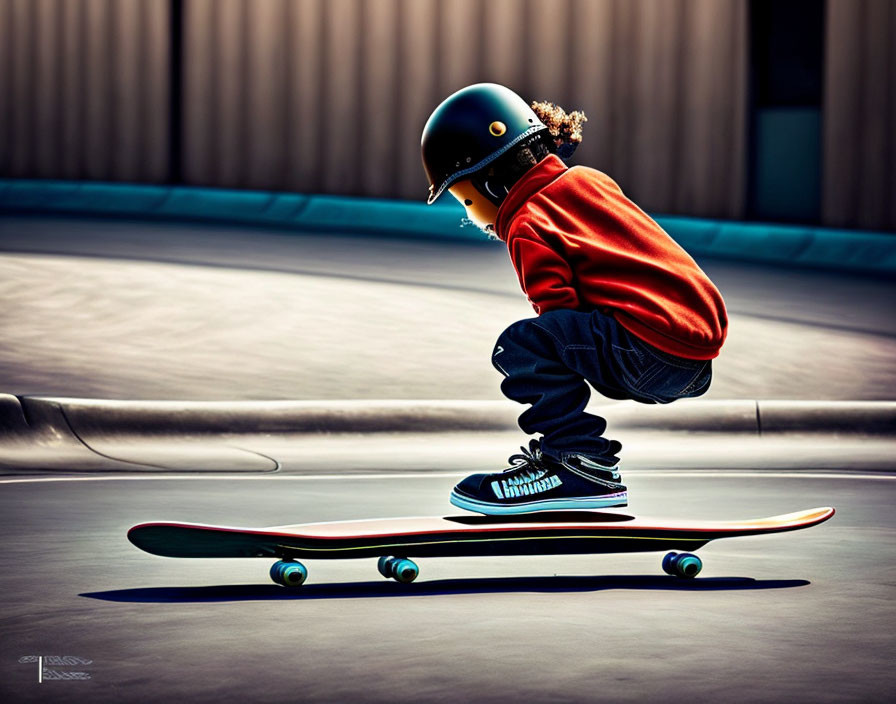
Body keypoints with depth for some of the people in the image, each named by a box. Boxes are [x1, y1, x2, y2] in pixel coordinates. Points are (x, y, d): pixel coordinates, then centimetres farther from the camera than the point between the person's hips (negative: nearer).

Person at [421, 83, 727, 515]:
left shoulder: (527, 229, -4)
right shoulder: (589, 180, 20)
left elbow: (559, 313, -9)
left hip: (656, 356, -10)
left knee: (519, 347, -18)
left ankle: (581, 466, -9)